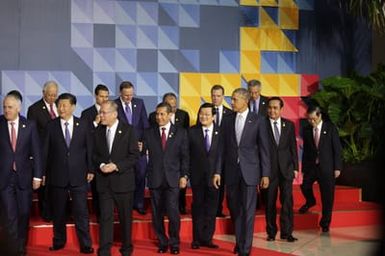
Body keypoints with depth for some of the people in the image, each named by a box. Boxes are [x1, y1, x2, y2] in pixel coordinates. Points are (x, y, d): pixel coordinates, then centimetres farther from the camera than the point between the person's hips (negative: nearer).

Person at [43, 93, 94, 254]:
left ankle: (85, 244, 6)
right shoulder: (51, 126, 1)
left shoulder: (83, 125, 3)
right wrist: (44, 173, 1)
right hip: (57, 175, 1)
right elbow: (46, 151, 3)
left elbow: (89, 148, 6)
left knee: (81, 212, -1)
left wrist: (90, 169, 3)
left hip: (78, 175, -1)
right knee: (58, 211, 10)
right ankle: (59, 242, 24)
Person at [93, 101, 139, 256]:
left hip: (123, 180, -2)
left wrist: (116, 166, -16)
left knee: (126, 217, 9)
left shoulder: (128, 130, -4)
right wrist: (101, 165, -7)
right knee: (105, 216, -1)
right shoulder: (98, 131, 7)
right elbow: (95, 154, 13)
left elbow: (134, 155, -7)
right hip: (104, 181, 2)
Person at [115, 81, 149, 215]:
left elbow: (145, 123, 8)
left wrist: (144, 141, 0)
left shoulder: (139, 103, 6)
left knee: (140, 175, 4)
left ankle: (139, 203, 14)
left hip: (139, 144, 3)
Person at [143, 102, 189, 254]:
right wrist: (139, 149, -20)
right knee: (157, 214, 6)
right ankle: (162, 242, 20)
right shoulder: (149, 133, 8)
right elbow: (142, 152, 2)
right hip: (155, 178, 2)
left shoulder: (180, 133, 5)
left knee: (172, 212, -10)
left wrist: (184, 176, -2)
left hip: (172, 179, -2)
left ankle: (174, 243, 8)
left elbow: (185, 156, 5)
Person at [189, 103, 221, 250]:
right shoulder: (192, 132, -1)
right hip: (197, 176, 0)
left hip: (214, 176, 0)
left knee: (211, 208, 5)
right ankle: (197, 239, 14)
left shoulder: (220, 132, -2)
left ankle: (207, 238, 13)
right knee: (198, 207, 7)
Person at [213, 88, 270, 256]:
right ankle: (239, 241, 28)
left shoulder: (258, 121, -2)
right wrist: (218, 171, 1)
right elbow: (223, 148, 7)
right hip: (231, 171, 3)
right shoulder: (227, 122, 7)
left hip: (249, 171, -3)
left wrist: (265, 174, -5)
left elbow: (264, 149, -2)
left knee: (247, 211, -4)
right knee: (234, 209, 10)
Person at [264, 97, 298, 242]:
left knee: (287, 201, -1)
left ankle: (287, 232, 6)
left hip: (286, 168, 2)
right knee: (270, 202, 4)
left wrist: (295, 167, 4)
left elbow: (293, 147, 9)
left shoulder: (289, 125, 7)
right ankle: (271, 232, 14)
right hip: (269, 168, -2)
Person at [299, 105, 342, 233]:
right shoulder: (307, 130, 5)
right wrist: (303, 169, 3)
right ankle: (310, 201, 20)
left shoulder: (330, 128, -4)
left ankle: (325, 223, 13)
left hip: (327, 167, -2)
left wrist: (337, 167, -8)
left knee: (327, 196, -1)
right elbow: (305, 150, 7)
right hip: (311, 166, 3)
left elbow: (337, 149, -3)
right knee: (305, 184, -15)